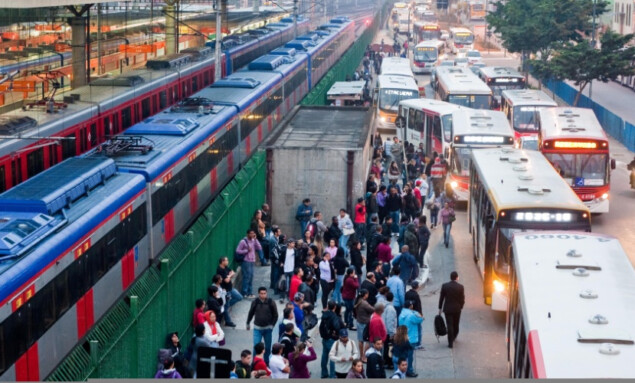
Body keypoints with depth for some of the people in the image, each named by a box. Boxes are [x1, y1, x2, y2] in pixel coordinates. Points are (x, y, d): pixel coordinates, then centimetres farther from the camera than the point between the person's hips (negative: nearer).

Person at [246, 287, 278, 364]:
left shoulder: (271, 302, -8)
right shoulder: (255, 302, -5)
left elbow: (275, 315, 1)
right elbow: (251, 313, 10)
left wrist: (272, 325, -6)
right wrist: (248, 323, 16)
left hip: (268, 328, 0)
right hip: (257, 328, 0)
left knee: (268, 347, 10)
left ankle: (266, 362, 26)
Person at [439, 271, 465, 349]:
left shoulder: (444, 286, -6)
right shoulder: (460, 287, -9)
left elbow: (441, 298, -1)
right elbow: (462, 299, -5)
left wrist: (440, 308, 8)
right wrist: (460, 307, 12)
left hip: (447, 309, -1)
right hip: (457, 309, 1)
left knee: (449, 325, 0)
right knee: (456, 325, 19)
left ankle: (450, 343, -3)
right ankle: (454, 338, 38)